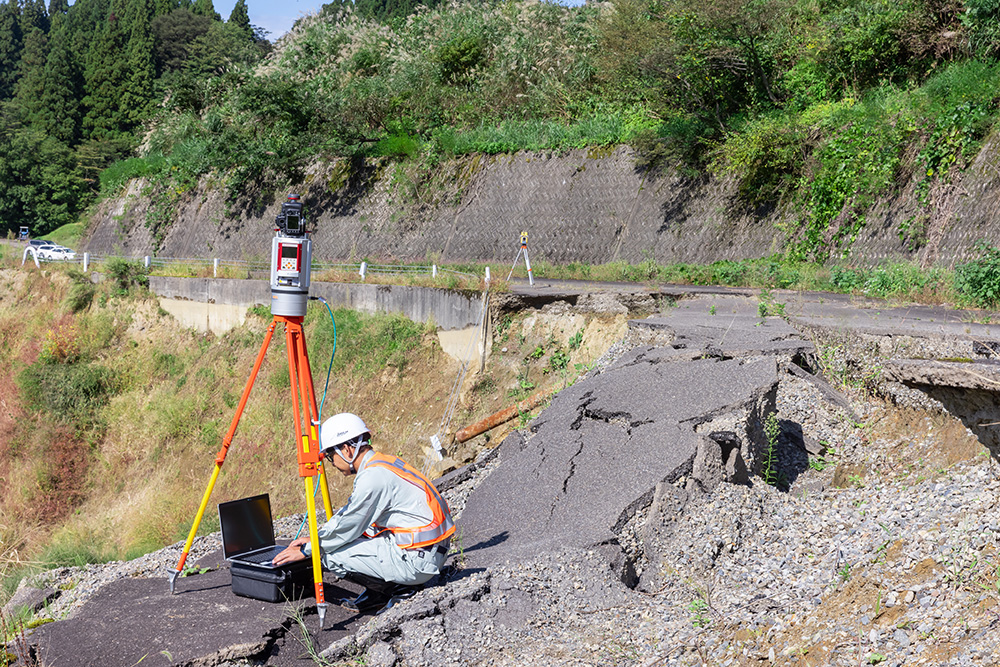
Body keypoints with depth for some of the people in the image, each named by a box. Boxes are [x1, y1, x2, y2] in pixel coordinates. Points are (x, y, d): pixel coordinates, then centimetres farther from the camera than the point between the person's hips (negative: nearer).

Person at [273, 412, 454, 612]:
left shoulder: (373, 477, -19)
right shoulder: (383, 463, 11)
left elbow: (346, 528, -12)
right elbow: (348, 514, 22)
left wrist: (307, 551, 1)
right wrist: (313, 539, 20)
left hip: (417, 560, -10)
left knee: (331, 556, -8)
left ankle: (393, 589, -2)